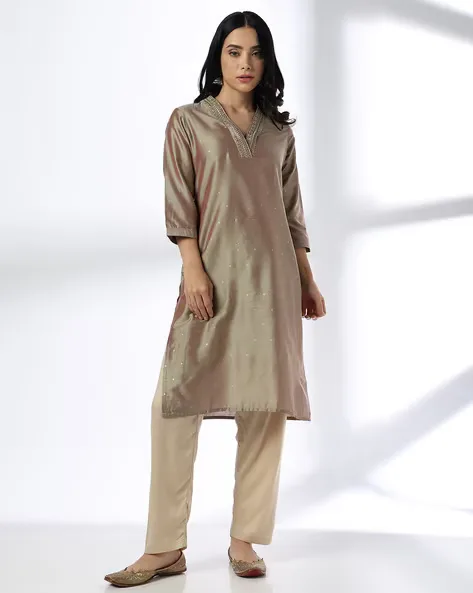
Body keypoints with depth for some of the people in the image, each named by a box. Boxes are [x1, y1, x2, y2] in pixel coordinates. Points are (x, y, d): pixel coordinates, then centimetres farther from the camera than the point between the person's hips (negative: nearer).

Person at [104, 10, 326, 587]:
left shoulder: (279, 131, 16)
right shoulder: (187, 121, 8)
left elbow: (292, 211, 16)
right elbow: (180, 204, -1)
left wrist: (307, 281, 12)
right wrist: (193, 269, -13)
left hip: (272, 278, 3)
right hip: (213, 275, -3)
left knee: (266, 406, 1)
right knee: (177, 401, -10)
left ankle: (244, 540, 11)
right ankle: (165, 547, -1)